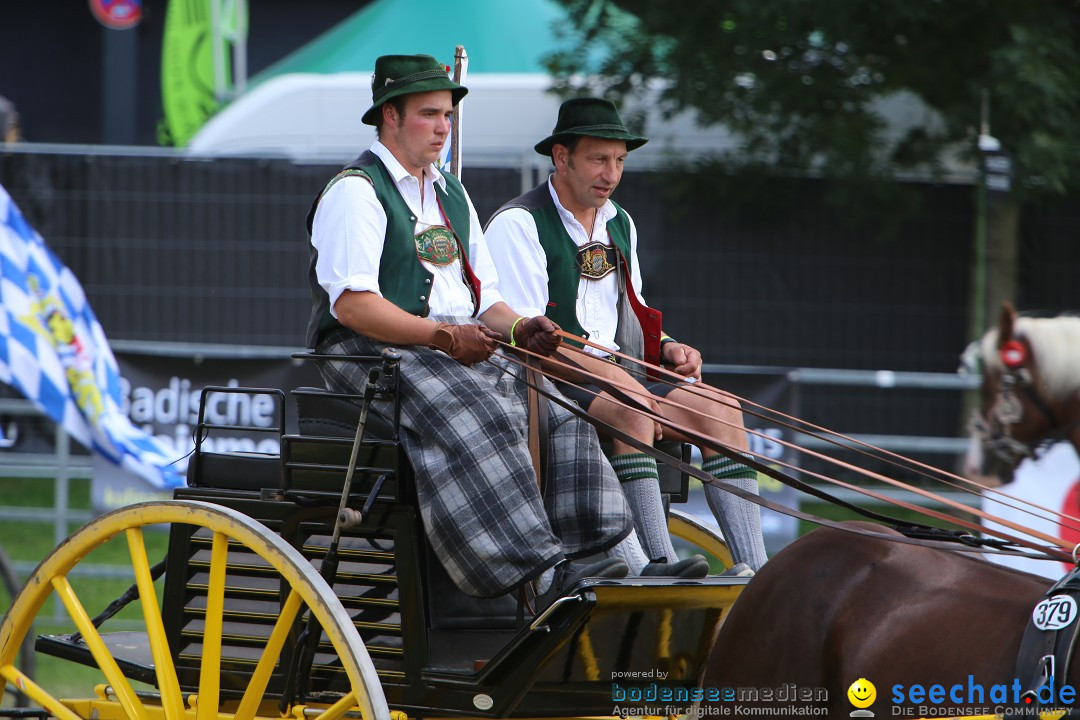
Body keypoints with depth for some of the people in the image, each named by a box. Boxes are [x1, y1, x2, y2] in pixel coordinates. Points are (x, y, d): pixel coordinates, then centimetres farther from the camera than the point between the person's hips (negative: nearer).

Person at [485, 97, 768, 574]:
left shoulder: (619, 225, 19)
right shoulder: (518, 225, -7)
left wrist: (665, 348, 5)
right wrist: (602, 367, -24)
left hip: (616, 379, 8)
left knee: (721, 413, -12)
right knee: (632, 411, -36)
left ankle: (755, 570, -21)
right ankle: (659, 566, -42)